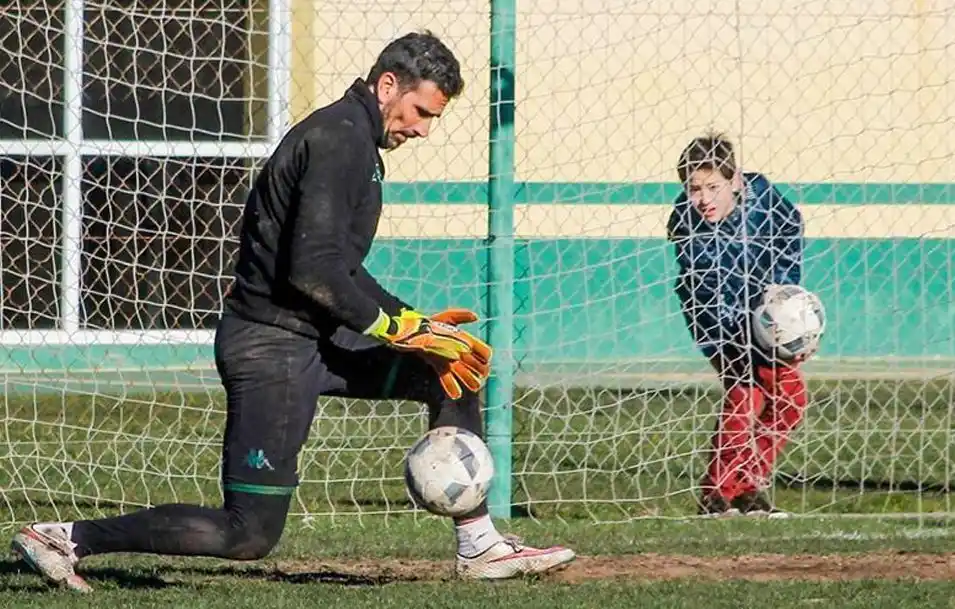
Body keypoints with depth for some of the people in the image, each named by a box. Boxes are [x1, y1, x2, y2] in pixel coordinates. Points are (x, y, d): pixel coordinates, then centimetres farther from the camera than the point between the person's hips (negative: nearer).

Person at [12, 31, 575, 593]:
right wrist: (404, 329, -16)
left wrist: (414, 324, 8)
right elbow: (313, 271, -25)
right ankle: (66, 539, -2)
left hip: (316, 342, 10)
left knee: (452, 374, 13)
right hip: (273, 350, -10)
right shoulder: (340, 139, -17)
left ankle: (479, 547, 18)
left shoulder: (357, 141, 15)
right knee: (250, 535, -7)